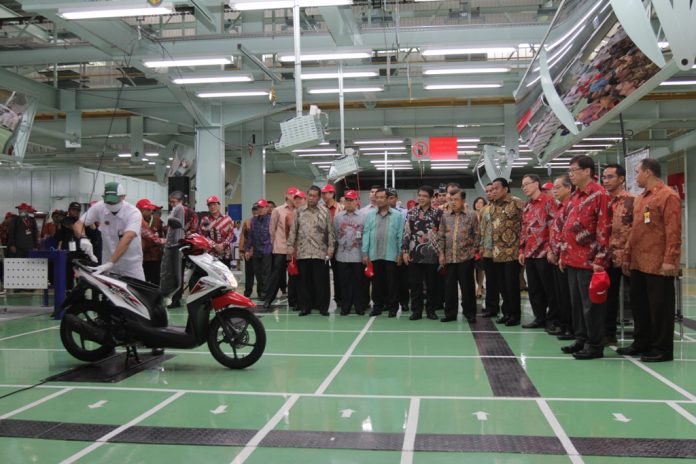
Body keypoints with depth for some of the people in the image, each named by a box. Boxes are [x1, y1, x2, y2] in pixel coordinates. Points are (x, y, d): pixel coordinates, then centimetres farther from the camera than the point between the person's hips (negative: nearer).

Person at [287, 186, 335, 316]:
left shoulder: (325, 212, 4)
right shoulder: (299, 212, 10)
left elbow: (330, 232, 2)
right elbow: (293, 231, 10)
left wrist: (330, 248, -4)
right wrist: (290, 247, 4)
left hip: (320, 252, -2)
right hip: (302, 252, 2)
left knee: (321, 281, 1)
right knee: (304, 281, 6)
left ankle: (323, 307, 10)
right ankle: (305, 306, 15)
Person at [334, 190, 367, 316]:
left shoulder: (363, 217, 1)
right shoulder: (338, 217, 8)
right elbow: (334, 234, 9)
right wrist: (334, 248, 1)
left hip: (358, 255, -2)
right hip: (343, 255, 2)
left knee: (359, 282, 3)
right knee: (345, 282, 6)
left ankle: (359, 307, 12)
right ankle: (345, 307, 14)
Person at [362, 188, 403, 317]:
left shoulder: (397, 215, -1)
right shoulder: (370, 215, 5)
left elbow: (400, 235, -1)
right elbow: (366, 234, 4)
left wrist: (400, 253, -5)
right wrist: (365, 253, 0)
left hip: (391, 255, -2)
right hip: (374, 254, 2)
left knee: (391, 282, 4)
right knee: (377, 281, 10)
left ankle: (392, 307, 13)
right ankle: (377, 305, 19)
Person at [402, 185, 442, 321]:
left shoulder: (438, 213, 2)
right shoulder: (411, 213, 8)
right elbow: (406, 233, 7)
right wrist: (404, 251, 0)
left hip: (431, 255, -2)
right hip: (414, 254, 2)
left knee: (431, 284, 5)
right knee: (415, 284, 4)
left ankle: (431, 310, 16)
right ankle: (416, 310, 12)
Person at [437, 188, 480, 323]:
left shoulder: (472, 215, 1)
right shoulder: (445, 216, 8)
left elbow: (476, 235, 2)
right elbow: (441, 236, 9)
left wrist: (474, 250, -5)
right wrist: (441, 253, 2)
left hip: (466, 257, -3)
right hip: (449, 257, 3)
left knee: (467, 286, 2)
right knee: (449, 286, 7)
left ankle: (470, 313, 13)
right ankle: (450, 313, 16)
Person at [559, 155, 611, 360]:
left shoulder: (600, 195, -11)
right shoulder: (574, 196, 15)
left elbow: (603, 229, -16)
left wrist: (600, 260, -19)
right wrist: (563, 255, 17)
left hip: (589, 260, -8)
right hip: (573, 259, 8)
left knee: (591, 304, -1)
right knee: (576, 303, 14)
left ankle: (595, 345, 7)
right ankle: (581, 339, 25)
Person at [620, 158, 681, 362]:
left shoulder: (668, 196, -10)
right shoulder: (640, 199, 17)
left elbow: (673, 231, -16)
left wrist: (670, 260, -21)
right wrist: (627, 256, 16)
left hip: (658, 265, -8)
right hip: (638, 264, 9)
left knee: (660, 307, 0)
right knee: (639, 305, 14)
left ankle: (662, 349, 9)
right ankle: (642, 343, 25)